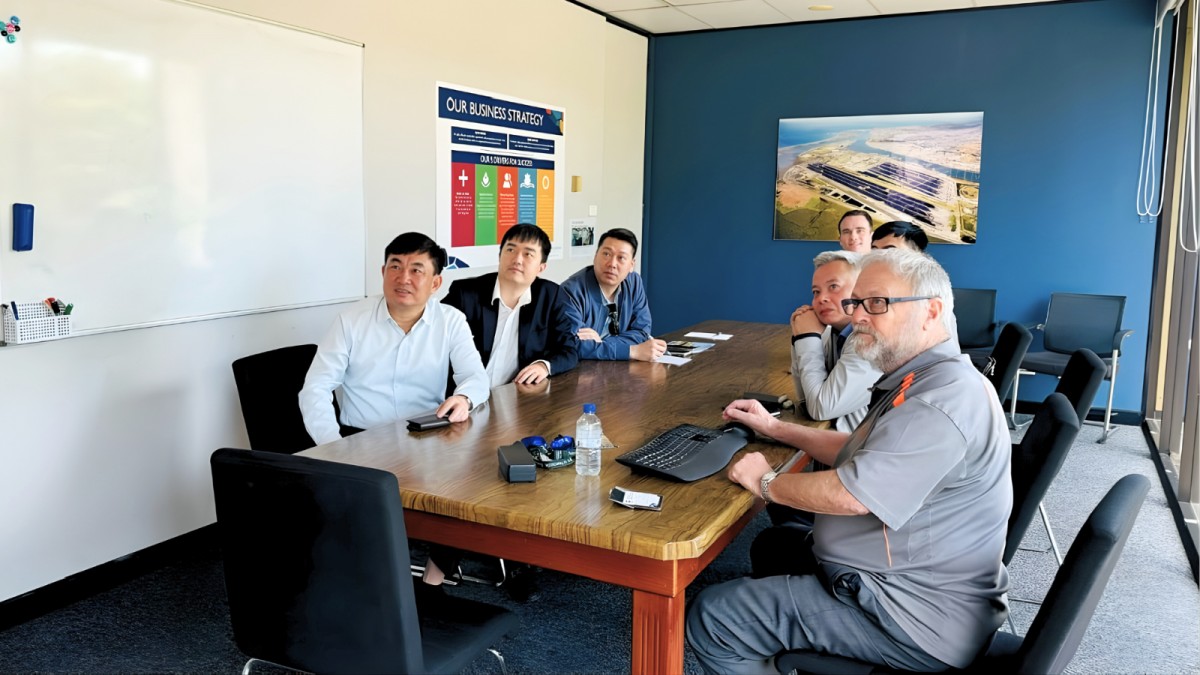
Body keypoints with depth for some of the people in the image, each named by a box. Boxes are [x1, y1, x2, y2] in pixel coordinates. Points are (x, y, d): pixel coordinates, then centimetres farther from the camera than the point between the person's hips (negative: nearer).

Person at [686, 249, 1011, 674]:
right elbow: (859, 453, 20)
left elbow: (850, 495, -31)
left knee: (711, 617, -12)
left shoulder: (942, 398, -27)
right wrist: (774, 428, 18)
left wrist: (765, 482, -14)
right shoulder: (925, 379, 9)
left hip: (914, 620, -11)